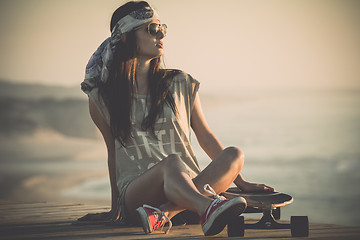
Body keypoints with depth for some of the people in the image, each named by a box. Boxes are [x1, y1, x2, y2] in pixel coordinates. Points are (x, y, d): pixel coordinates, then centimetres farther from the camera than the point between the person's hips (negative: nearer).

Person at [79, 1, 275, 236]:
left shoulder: (181, 84, 12)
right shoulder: (101, 97, 7)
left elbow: (206, 137, 16)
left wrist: (240, 182, 11)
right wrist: (115, 209, 18)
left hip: (190, 186, 3)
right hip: (134, 189, -3)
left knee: (234, 154, -27)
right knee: (172, 162, -36)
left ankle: (161, 213, -43)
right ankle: (209, 209, -69)